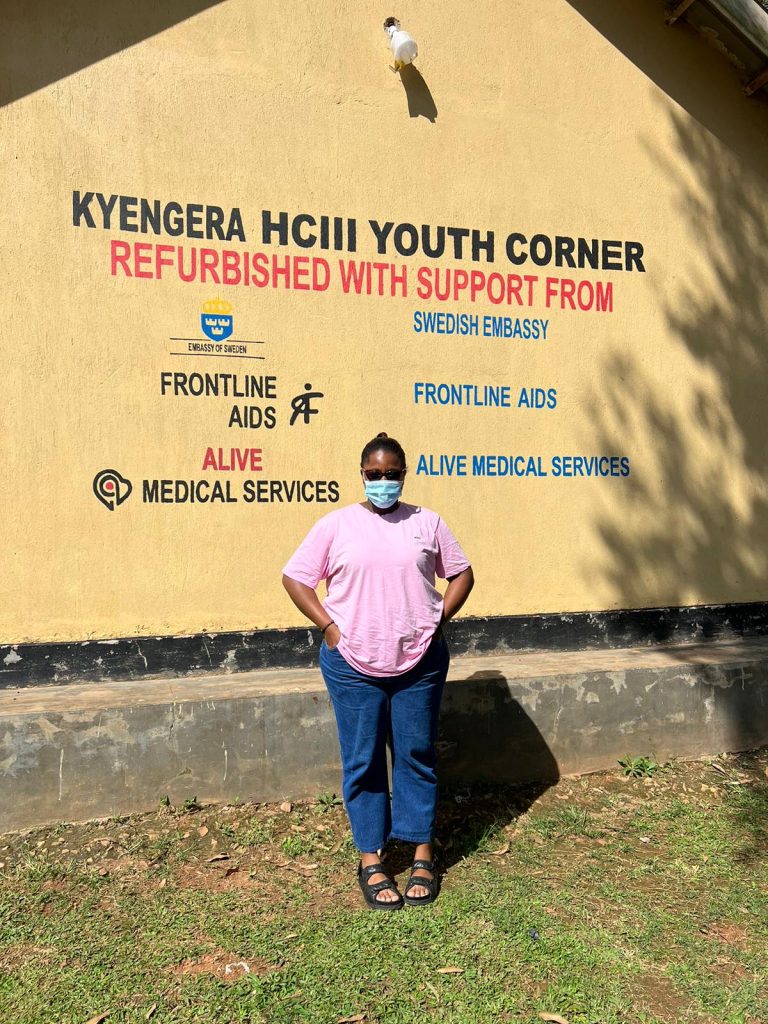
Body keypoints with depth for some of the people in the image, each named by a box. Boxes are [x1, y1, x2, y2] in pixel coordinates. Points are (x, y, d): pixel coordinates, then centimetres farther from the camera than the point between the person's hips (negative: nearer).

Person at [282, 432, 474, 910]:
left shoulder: (427, 522, 5)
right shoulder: (336, 524, 0)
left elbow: (462, 573, 12)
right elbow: (295, 577, 2)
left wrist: (438, 621, 0)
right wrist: (329, 627, -6)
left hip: (420, 663, 1)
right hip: (353, 665, -1)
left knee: (417, 756, 10)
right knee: (363, 762, 7)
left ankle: (423, 856, 24)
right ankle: (371, 862, 21)